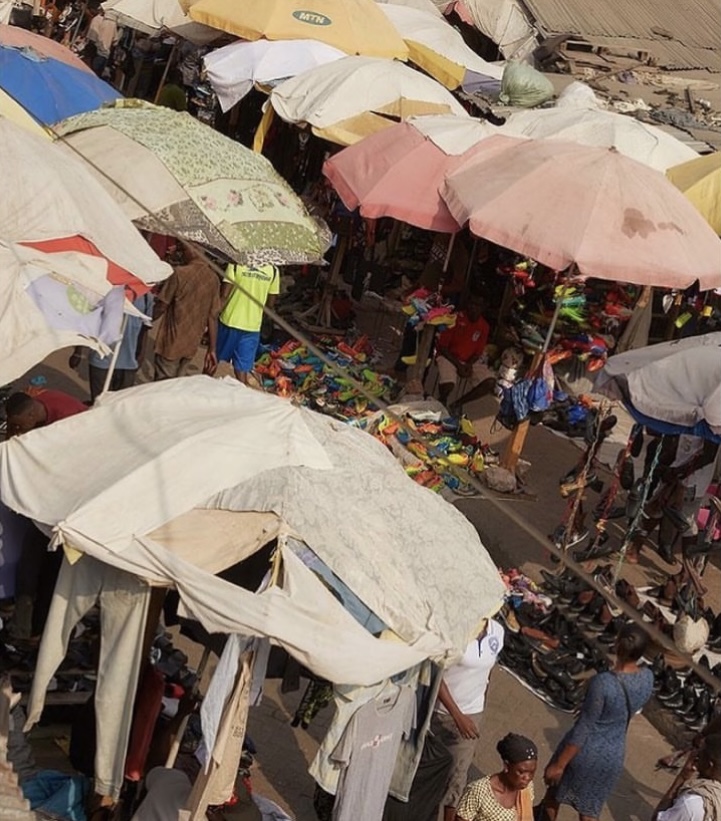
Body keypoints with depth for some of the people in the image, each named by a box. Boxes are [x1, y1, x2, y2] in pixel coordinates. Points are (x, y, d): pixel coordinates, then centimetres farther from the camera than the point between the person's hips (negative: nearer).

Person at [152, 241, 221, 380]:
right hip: (192, 344, 5)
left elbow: (161, 305, -7)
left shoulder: (179, 273, -12)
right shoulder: (213, 280, 3)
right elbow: (213, 316, 4)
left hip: (171, 342, -5)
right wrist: (212, 349, 8)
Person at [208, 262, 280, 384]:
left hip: (229, 321, -1)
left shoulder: (236, 265, -9)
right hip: (252, 326, 1)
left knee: (213, 362, 17)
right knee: (242, 371, 4)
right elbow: (270, 303, 3)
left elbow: (224, 296, -12)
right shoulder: (273, 270, -3)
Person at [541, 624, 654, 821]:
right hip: (612, 757, 5)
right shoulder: (647, 678, -13)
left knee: (554, 790, 26)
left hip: (584, 752, -5)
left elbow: (584, 727, -23)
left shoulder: (603, 682, -31)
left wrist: (559, 764, -15)